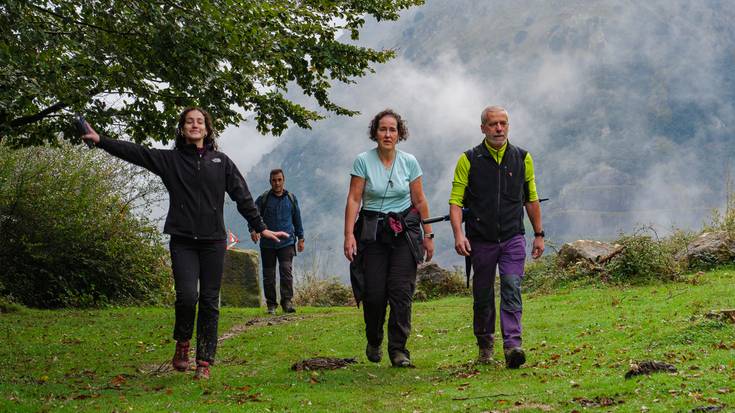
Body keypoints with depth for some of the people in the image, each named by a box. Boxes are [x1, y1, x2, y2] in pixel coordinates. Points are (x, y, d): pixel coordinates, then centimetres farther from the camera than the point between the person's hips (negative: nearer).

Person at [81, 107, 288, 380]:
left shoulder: (221, 161, 10)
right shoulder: (170, 160, 8)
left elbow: (242, 196, 10)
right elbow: (135, 152, -1)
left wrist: (261, 228, 8)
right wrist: (100, 141, -11)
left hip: (213, 241, 1)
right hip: (183, 241, -1)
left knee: (209, 302, 2)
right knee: (187, 296, -15)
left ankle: (204, 362, 9)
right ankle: (182, 344, 12)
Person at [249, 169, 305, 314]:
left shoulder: (291, 198, 9)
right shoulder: (263, 199, 2)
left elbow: (297, 219, 17)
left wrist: (300, 238, 15)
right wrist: (253, 229, -22)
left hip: (287, 242, 0)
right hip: (267, 244, 0)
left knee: (286, 270, -16)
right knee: (268, 275, 4)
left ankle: (287, 301, -13)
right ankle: (271, 304, 14)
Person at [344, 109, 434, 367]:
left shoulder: (409, 162, 3)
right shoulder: (363, 161, -3)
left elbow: (420, 201, 8)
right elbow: (353, 199, -6)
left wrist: (428, 235, 8)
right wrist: (349, 234, -14)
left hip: (404, 232, 1)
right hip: (372, 232, -1)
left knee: (401, 292, -8)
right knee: (373, 293, -3)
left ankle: (398, 350, -1)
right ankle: (373, 342, 24)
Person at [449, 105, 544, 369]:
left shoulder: (522, 158, 6)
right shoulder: (469, 160, -1)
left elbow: (531, 199, 14)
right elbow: (456, 200, -2)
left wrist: (539, 234, 13)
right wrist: (458, 234, -15)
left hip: (513, 238, 0)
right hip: (481, 239, 0)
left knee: (512, 290, -14)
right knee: (483, 296, 9)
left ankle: (512, 346, -21)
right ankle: (485, 344, 26)